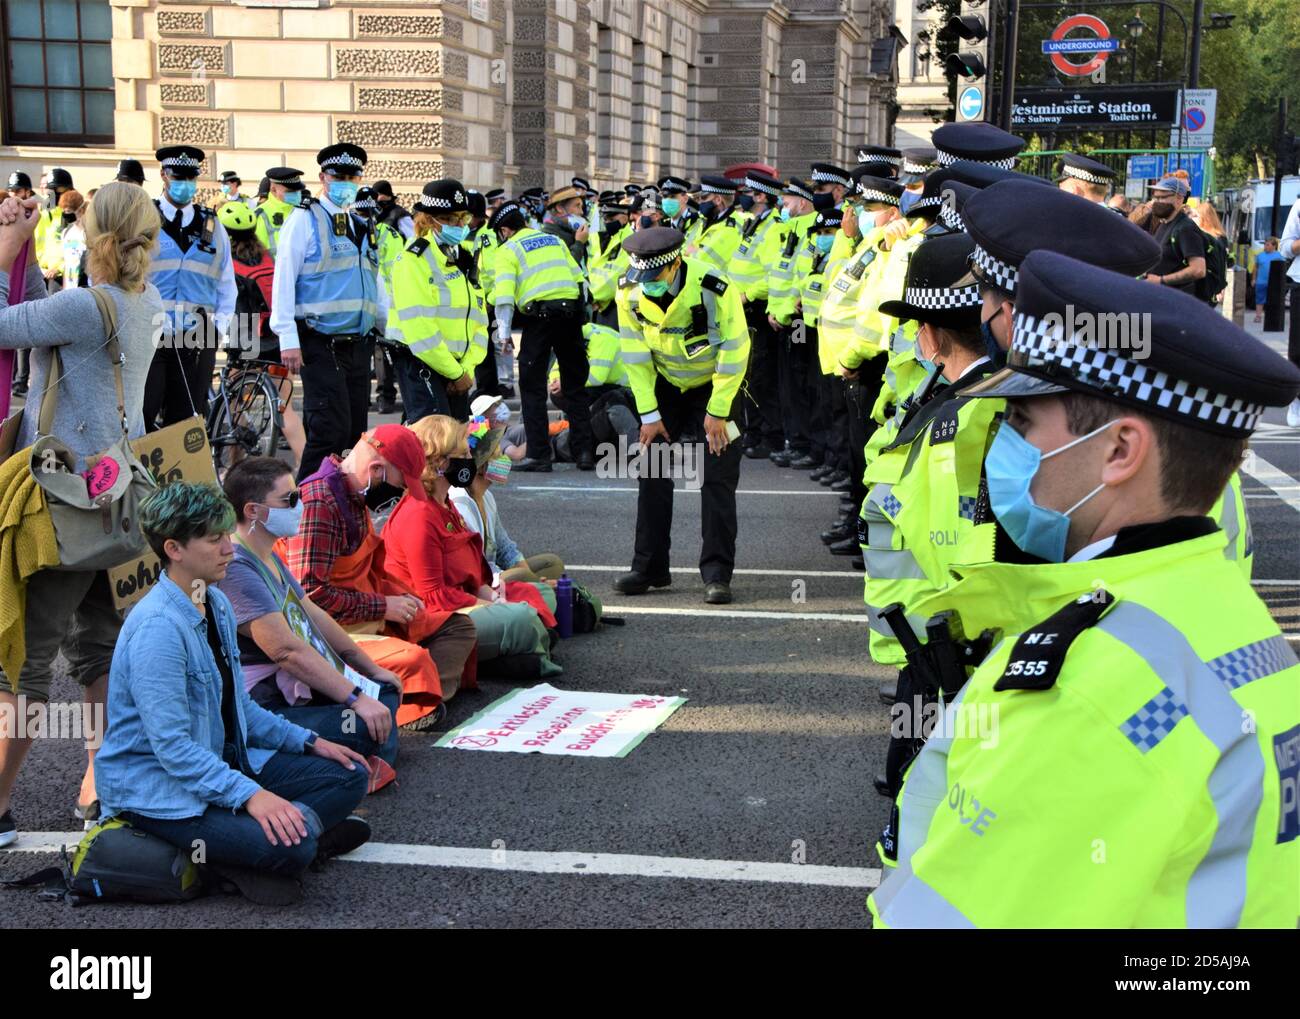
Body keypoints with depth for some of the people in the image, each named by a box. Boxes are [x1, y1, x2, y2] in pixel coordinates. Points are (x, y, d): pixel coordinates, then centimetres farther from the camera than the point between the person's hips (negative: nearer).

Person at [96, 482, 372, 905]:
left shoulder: (217, 604, 6)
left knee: (349, 776, 4)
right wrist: (249, 795, -33)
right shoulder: (157, 628, -24)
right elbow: (170, 745, -28)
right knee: (291, 847, -30)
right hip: (157, 787, -10)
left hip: (223, 763, 10)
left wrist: (308, 741, 8)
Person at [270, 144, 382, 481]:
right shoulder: (305, 219, -3)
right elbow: (284, 278, -8)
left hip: (358, 344, 7)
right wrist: (288, 339, -15)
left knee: (355, 432, 9)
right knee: (330, 430, -13)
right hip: (320, 346, -7)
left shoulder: (363, 227, 18)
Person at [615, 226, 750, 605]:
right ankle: (649, 567, 12)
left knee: (719, 476, -11)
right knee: (652, 472, 2)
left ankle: (717, 573, -6)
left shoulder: (715, 289, -31)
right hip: (664, 383, 4)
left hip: (715, 382, -4)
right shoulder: (629, 291, -18)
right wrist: (649, 414, -8)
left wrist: (717, 412, -18)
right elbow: (635, 354, -7)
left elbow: (734, 352, -21)